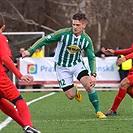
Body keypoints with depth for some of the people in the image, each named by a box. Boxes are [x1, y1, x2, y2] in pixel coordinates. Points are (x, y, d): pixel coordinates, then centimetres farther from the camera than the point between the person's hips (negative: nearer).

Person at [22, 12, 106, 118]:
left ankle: (98, 111, -5)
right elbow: (45, 40, -15)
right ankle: (74, 89, 36)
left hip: (77, 64, 1)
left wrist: (93, 75, -17)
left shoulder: (86, 40, -11)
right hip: (62, 67, -1)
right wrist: (30, 51, -21)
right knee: (70, 96, -5)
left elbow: (92, 58, -4)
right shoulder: (64, 33, -21)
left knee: (89, 85, -24)